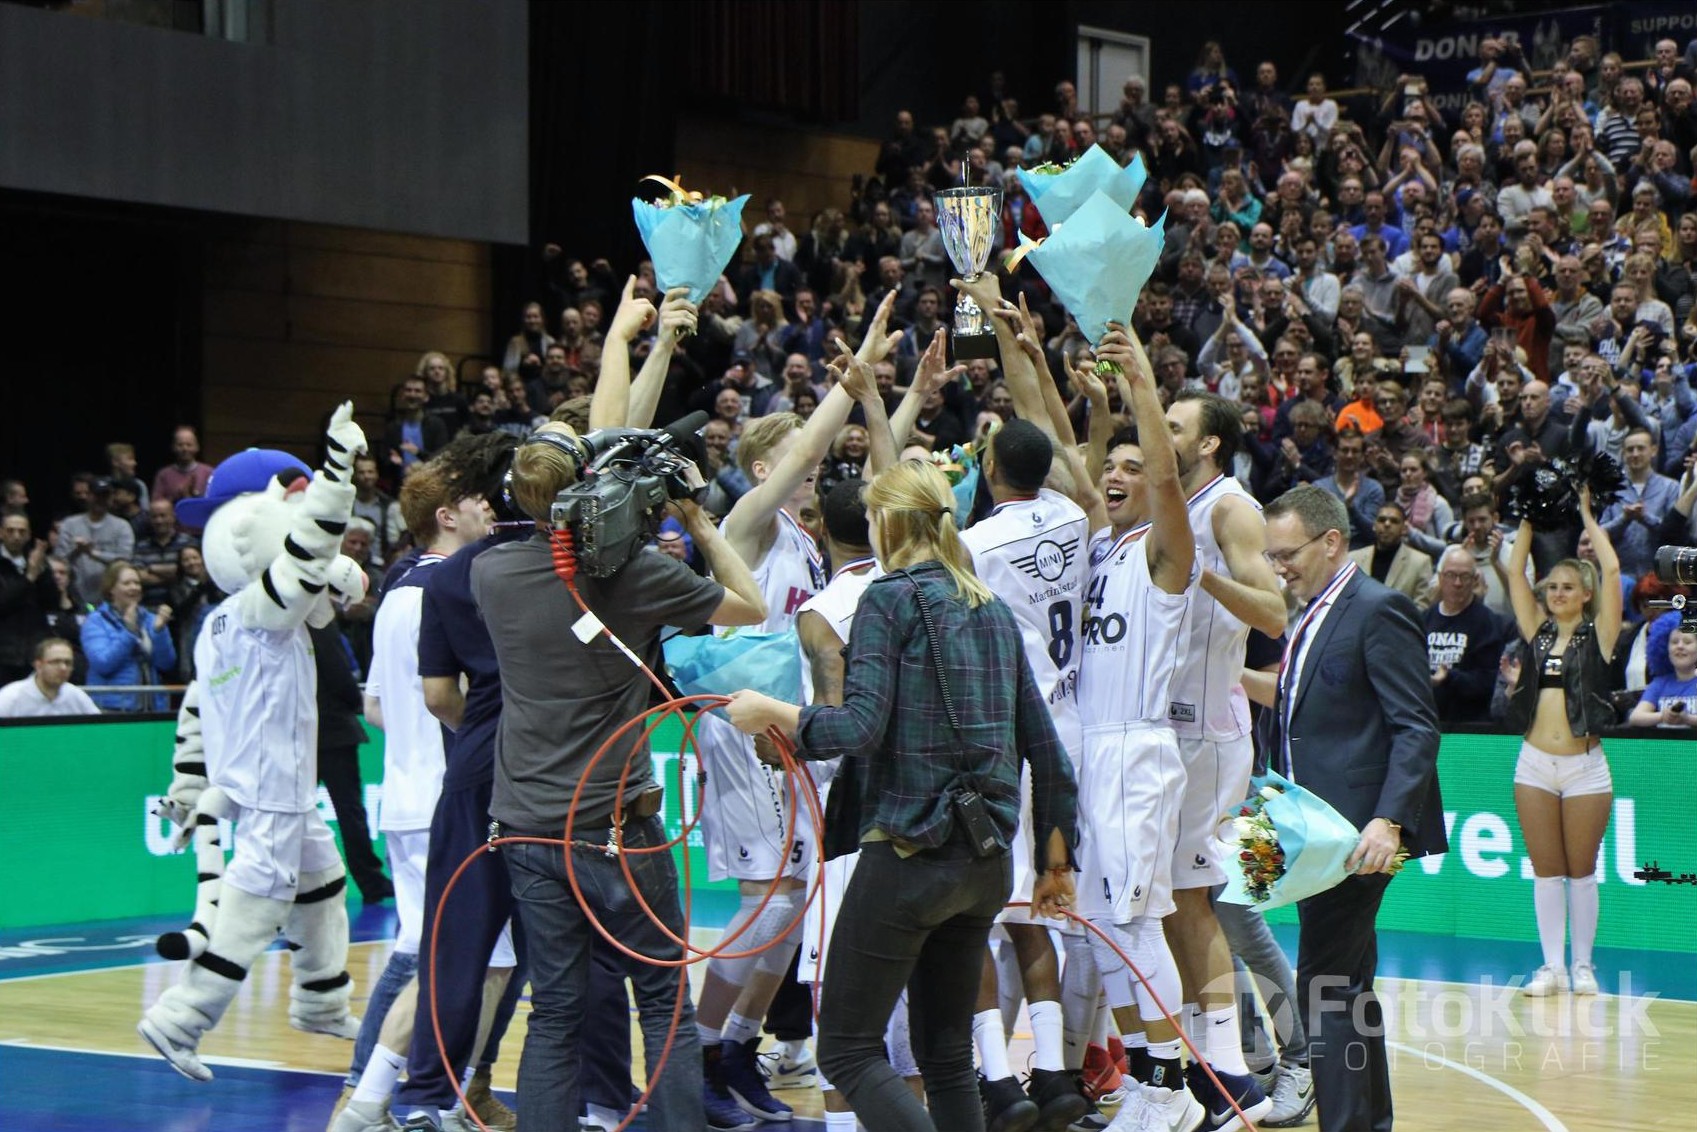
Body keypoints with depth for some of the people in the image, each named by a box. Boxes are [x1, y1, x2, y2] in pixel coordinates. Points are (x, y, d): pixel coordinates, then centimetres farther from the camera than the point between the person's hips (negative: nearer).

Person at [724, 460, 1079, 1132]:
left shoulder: (891, 598, -7)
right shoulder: (992, 610, 13)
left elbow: (861, 728, -19)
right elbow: (1045, 750, 13)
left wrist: (770, 713, -5)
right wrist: (1056, 861, 20)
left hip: (909, 852, -7)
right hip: (987, 866, 7)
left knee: (848, 1050, -1)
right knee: (947, 1055, 15)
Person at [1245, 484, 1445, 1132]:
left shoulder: (1378, 611, -11)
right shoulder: (1313, 617, 17)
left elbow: (1416, 728, -17)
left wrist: (1389, 821, -25)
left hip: (1356, 833, -10)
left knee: (1326, 988, -11)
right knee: (1348, 989, 14)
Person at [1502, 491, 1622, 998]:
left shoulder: (1598, 636, 1)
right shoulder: (1538, 633, 10)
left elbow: (1611, 570, -7)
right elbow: (1515, 572, 10)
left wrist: (1586, 516, 2)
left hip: (1584, 766, -3)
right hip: (1535, 765, 3)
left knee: (1582, 871, 3)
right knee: (1546, 872, 4)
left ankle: (1583, 966, 10)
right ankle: (1552, 966, 8)